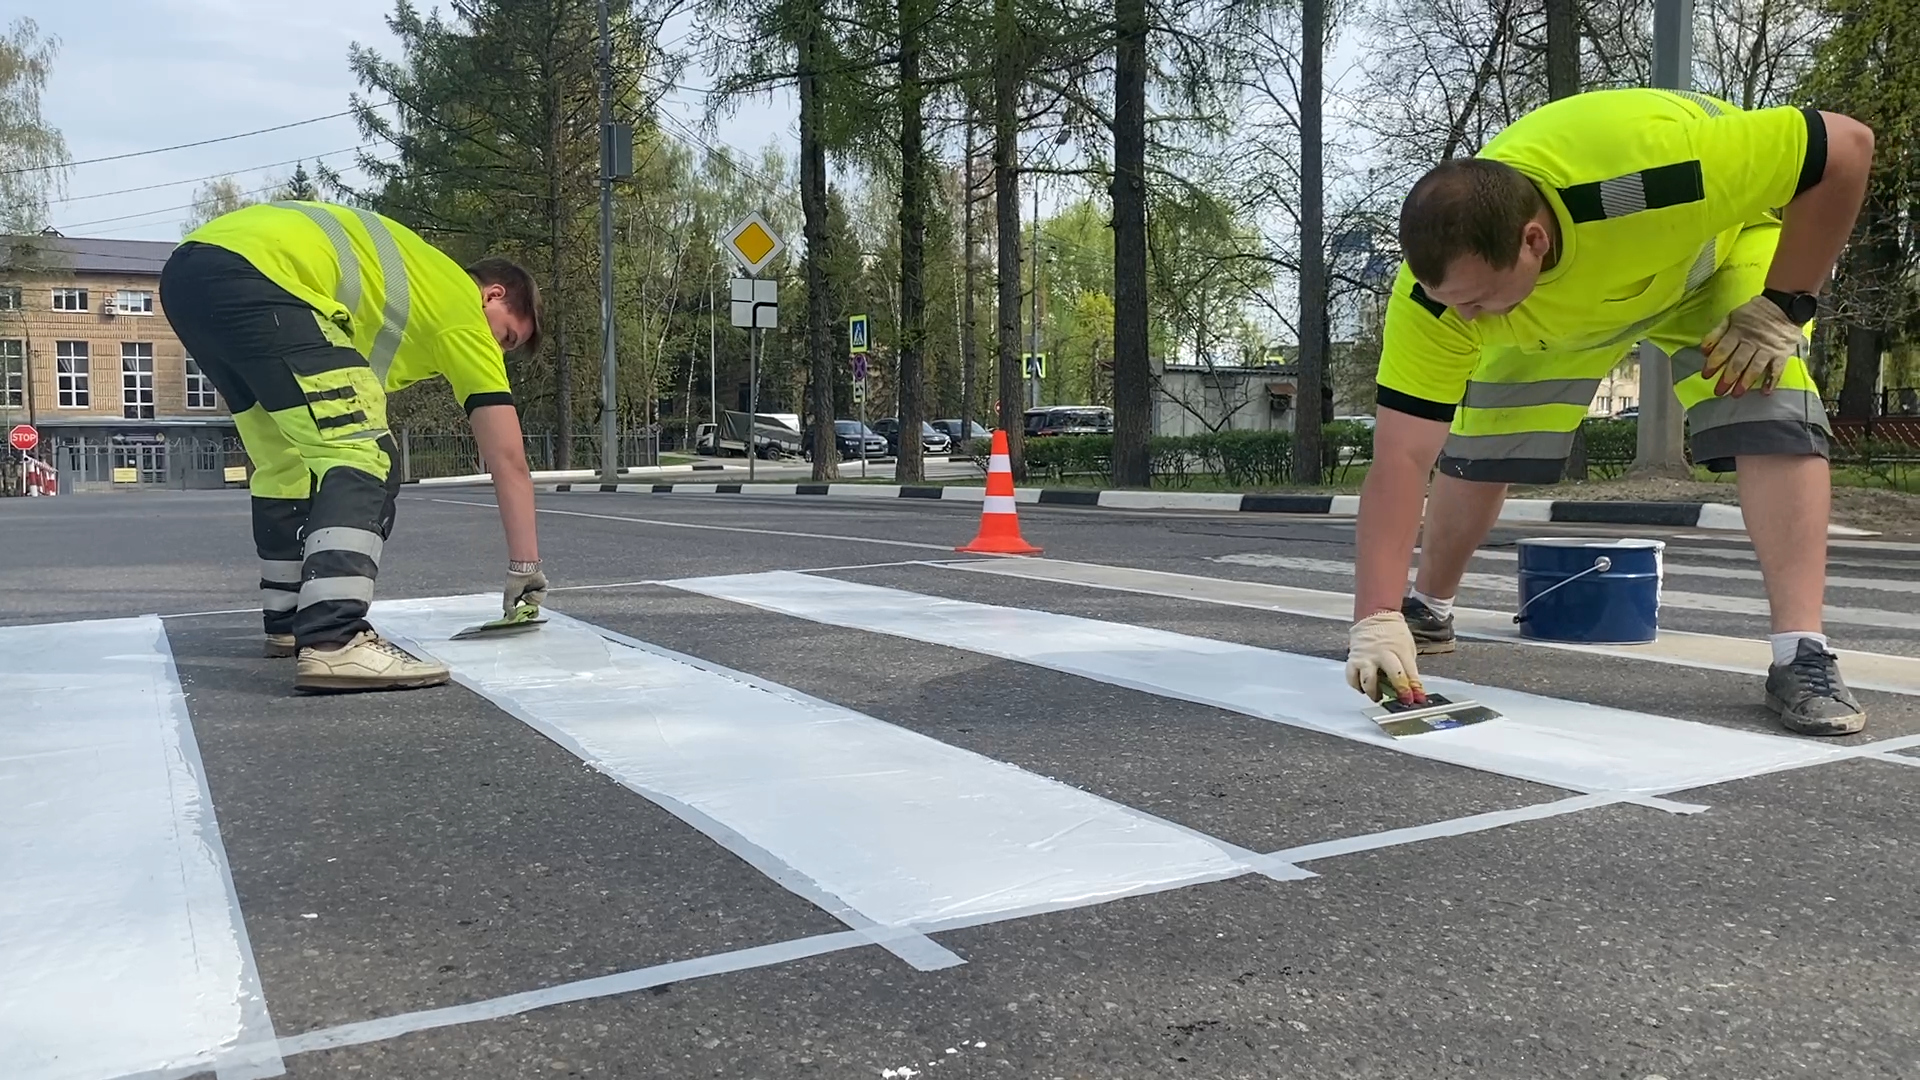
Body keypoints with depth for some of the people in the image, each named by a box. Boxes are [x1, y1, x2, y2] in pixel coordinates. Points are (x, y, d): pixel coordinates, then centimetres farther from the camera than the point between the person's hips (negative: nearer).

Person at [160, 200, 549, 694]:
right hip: (256, 272, -10)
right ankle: (333, 643, -27)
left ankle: (289, 621, 31)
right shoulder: (462, 304, 9)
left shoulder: (422, 279, 31)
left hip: (186, 269, 10)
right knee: (361, 453, -13)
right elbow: (509, 459, 10)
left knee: (286, 458, 21)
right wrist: (524, 566, 15)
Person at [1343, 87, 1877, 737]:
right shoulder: (1438, 291, -36)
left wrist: (1778, 309, -31)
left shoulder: (1653, 163, -47)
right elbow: (1401, 458, -34)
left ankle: (1801, 656, -19)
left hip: (1720, 249, -2)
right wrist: (1377, 618, -40)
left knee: (1773, 420, -24)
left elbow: (1849, 146, -33)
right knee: (1477, 450, -7)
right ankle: (1427, 610, 17)